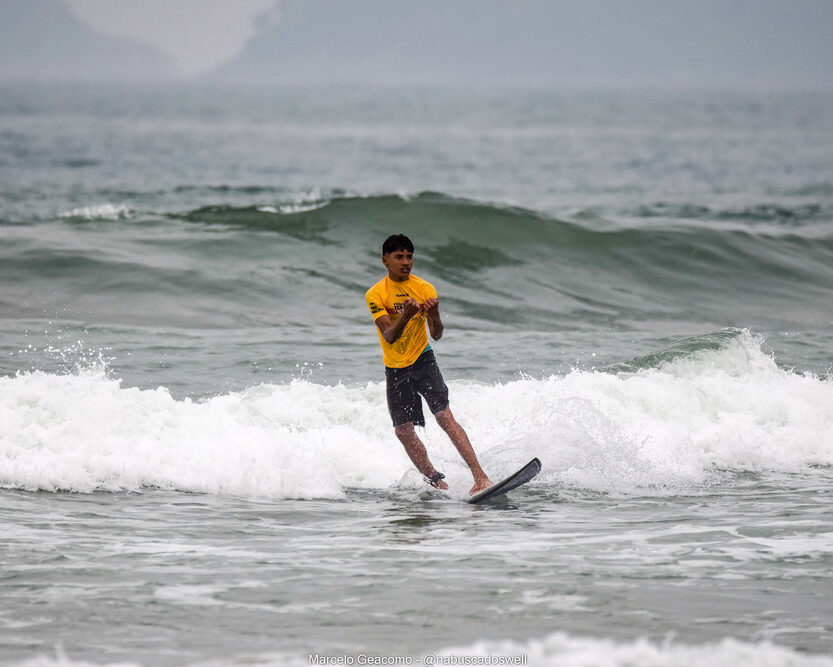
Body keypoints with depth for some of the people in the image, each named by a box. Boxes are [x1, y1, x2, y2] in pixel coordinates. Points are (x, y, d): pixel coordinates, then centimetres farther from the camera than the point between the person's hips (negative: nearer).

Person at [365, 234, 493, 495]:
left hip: (423, 361, -1)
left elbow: (436, 335, -10)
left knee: (445, 417, -16)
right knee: (403, 431, -3)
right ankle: (435, 479, 14)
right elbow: (389, 337, -18)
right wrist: (405, 316, -36)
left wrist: (435, 316, -32)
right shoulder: (375, 295, -8)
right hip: (395, 369, 1)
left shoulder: (425, 289, -5)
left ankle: (480, 477, -24)